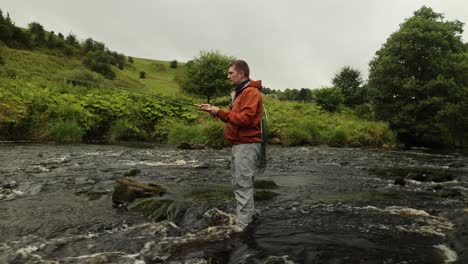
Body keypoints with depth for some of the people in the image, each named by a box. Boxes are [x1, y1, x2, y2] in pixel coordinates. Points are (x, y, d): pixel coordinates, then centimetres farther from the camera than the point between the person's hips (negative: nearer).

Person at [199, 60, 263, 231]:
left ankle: (242, 226, -4)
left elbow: (245, 118, -21)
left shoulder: (251, 92, -11)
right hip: (238, 145, 10)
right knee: (239, 184, 15)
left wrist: (220, 112, -15)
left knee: (243, 185, -9)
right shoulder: (239, 93, 21)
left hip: (247, 145, -10)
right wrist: (214, 110, 8)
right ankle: (249, 213, 28)